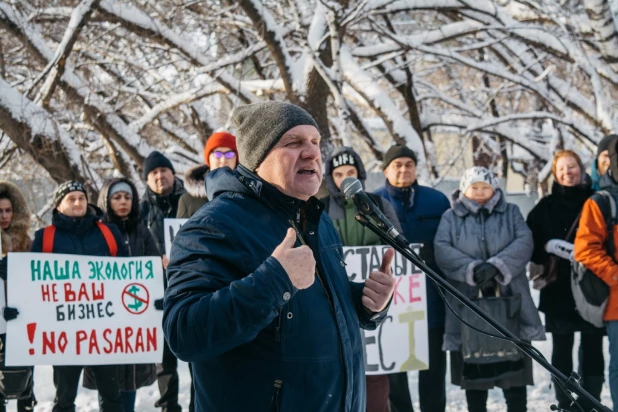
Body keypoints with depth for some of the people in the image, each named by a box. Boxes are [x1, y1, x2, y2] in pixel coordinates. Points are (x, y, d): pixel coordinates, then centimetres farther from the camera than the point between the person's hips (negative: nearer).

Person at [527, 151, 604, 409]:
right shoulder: (546, 207, 7)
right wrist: (549, 248, -14)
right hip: (558, 289, 1)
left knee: (592, 349, 2)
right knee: (562, 349, 5)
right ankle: (564, 405, 12)